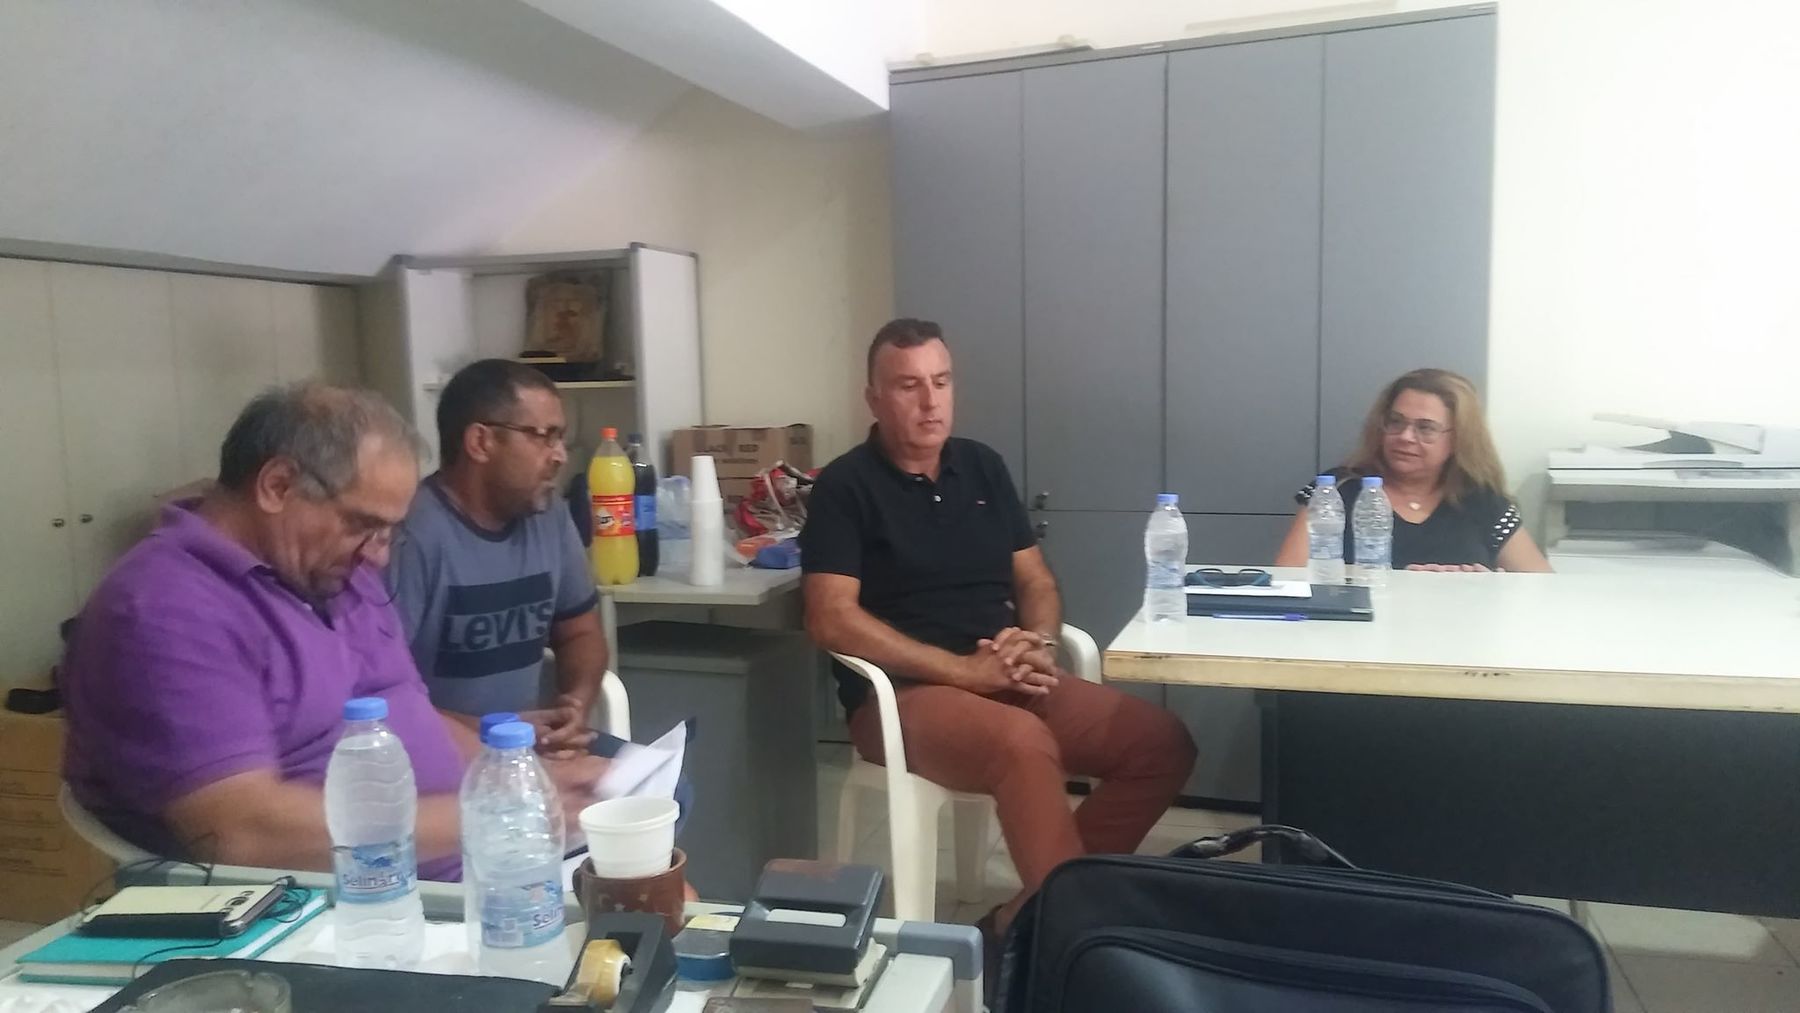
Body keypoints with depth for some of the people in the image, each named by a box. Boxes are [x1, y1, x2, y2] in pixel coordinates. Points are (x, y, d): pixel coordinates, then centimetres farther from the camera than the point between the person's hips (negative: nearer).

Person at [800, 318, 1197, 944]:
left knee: (1162, 743, -11)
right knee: (1025, 742, -36)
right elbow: (831, 619, -14)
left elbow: (1036, 582, 17)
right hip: (903, 693, -6)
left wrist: (1037, 645, -7)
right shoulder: (845, 487, -3)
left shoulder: (982, 467, 14)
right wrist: (964, 669, -19)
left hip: (1009, 682, 7)